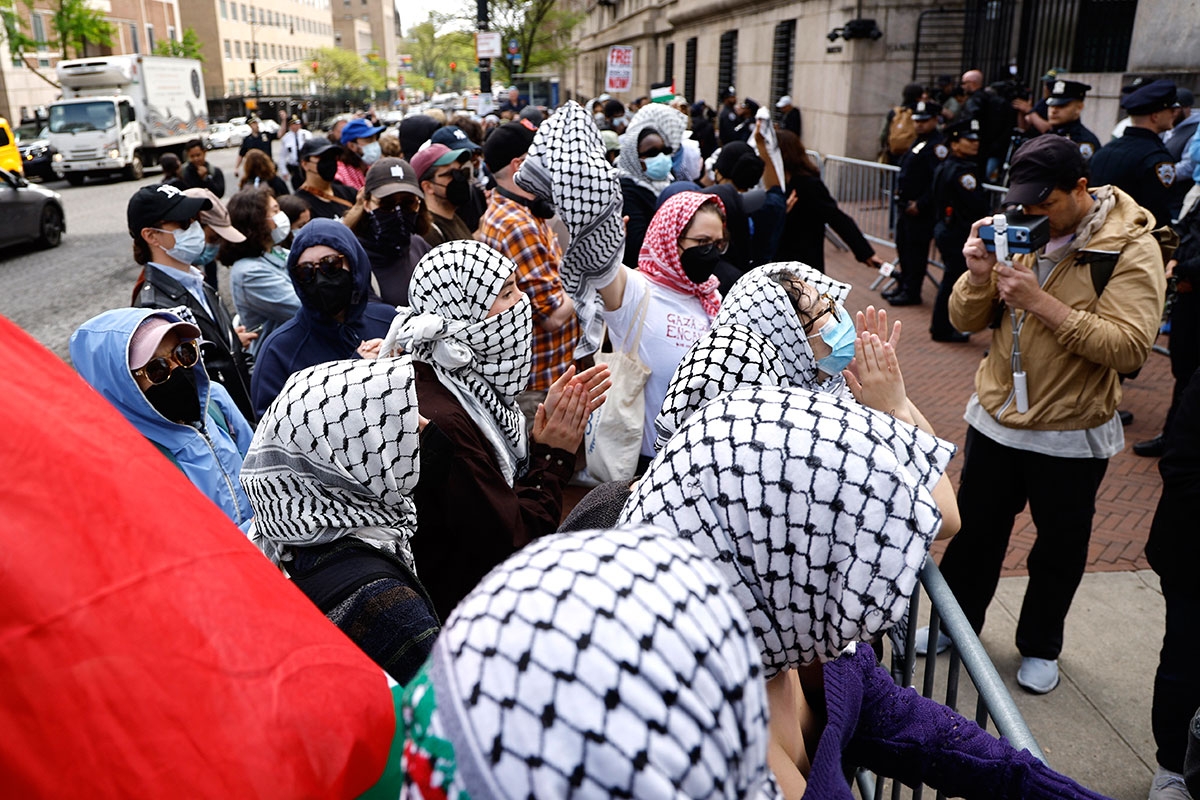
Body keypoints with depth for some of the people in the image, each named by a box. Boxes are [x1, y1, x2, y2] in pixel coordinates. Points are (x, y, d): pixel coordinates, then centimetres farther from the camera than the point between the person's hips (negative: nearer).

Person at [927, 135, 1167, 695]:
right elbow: (965, 321, -1)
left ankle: (1040, 647, 37)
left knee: (1059, 546, 15)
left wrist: (1042, 302, -30)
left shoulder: (1130, 249, -14)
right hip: (996, 418, 4)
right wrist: (979, 274, -21)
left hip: (1071, 435, -3)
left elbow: (1130, 348, -26)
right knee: (975, 532, 17)